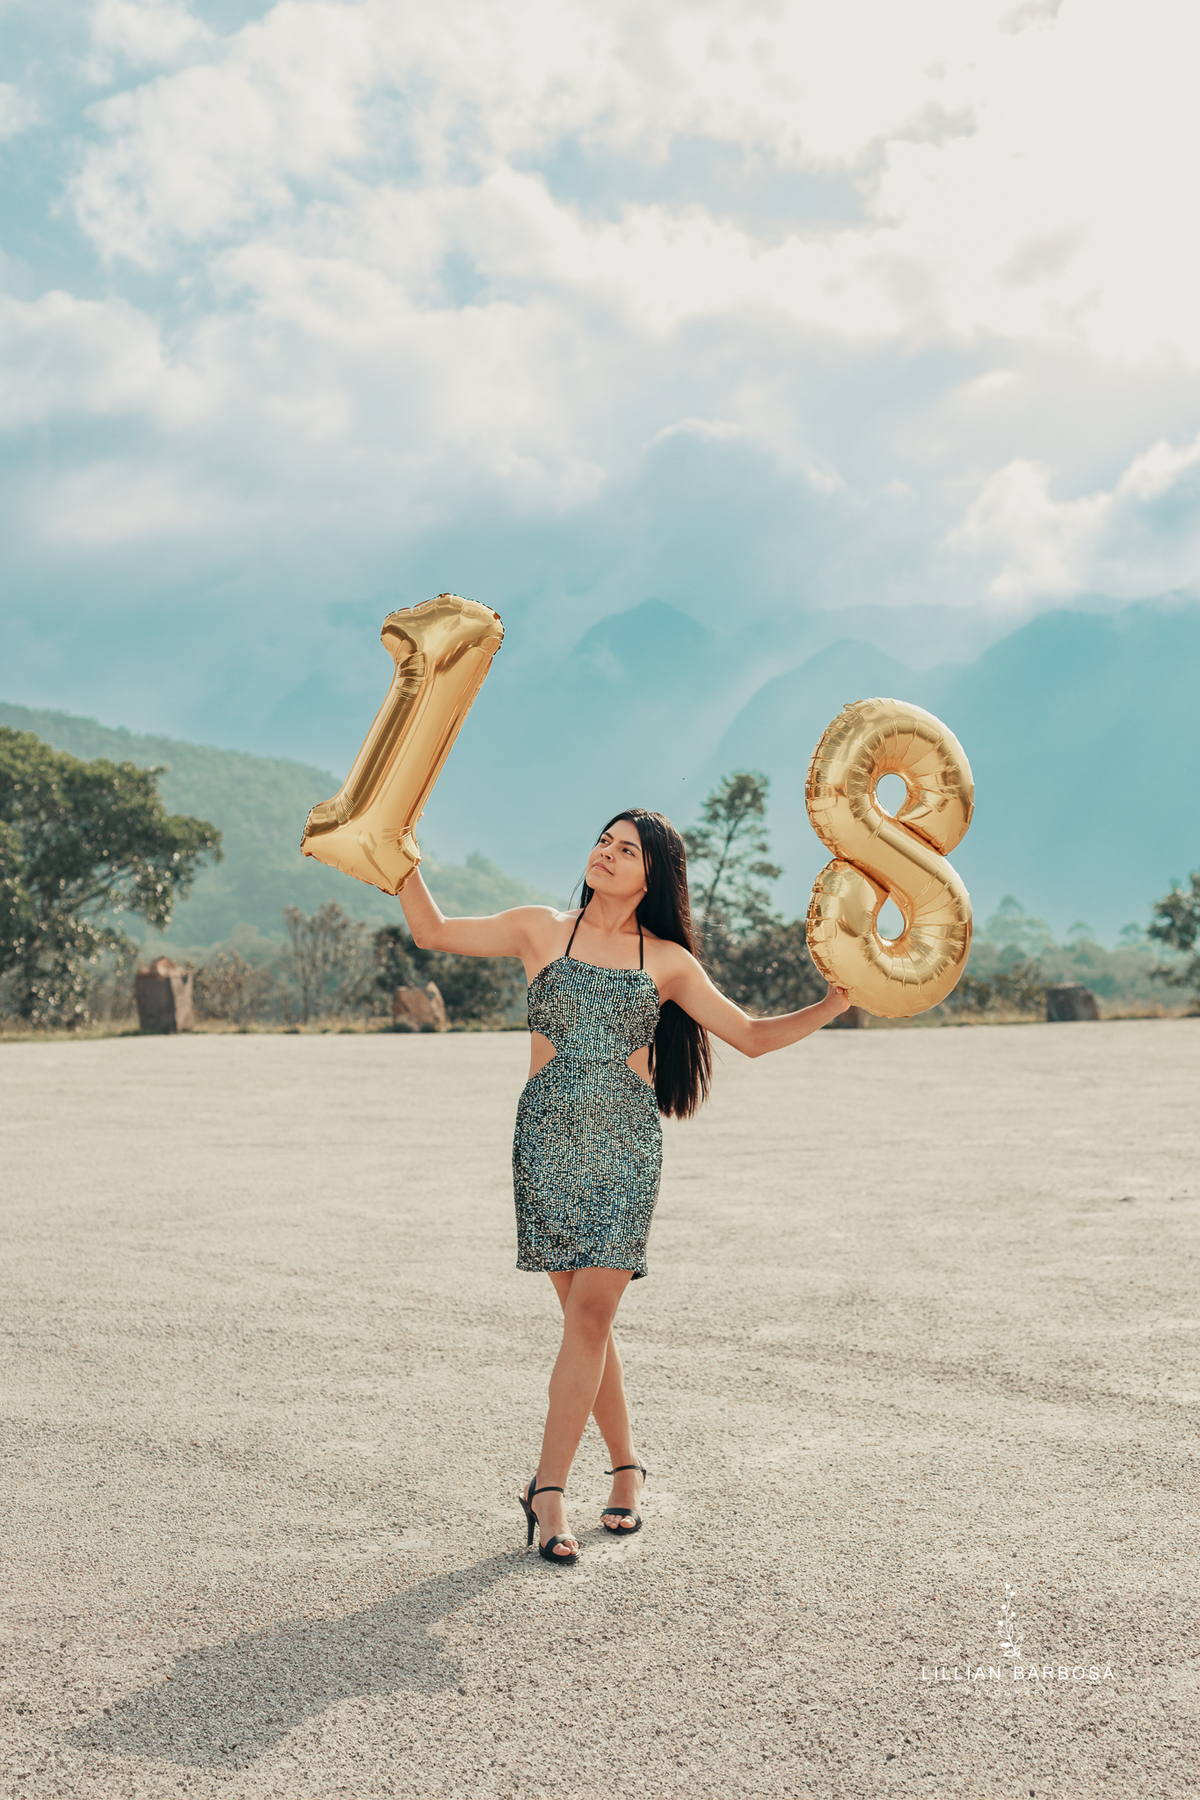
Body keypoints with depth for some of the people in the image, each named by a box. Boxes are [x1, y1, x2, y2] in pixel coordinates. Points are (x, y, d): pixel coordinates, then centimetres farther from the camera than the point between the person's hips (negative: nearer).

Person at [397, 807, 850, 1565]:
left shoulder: (667, 961, 9)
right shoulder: (542, 930, 8)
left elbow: (752, 1035, 12)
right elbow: (433, 931, 12)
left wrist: (837, 1002, 1)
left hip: (627, 1147, 0)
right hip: (548, 1141, 1)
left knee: (591, 1313, -9)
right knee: (585, 1315, 4)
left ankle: (549, 1488, -2)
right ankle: (627, 1463, 21)